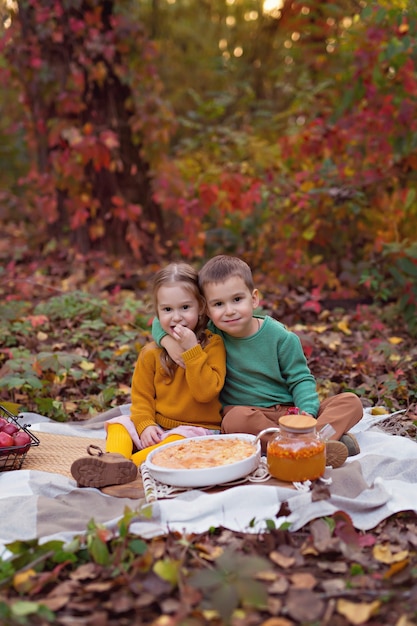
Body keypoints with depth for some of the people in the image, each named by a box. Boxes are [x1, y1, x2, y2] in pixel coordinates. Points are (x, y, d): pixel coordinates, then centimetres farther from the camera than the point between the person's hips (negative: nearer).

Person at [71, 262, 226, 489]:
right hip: (156, 426, 5)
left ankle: (131, 464, -43)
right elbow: (141, 396, 5)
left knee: (180, 440, -34)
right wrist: (145, 425, -14)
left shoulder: (212, 344, -6)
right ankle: (114, 460, -38)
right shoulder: (151, 353, 4)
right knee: (118, 424, -12)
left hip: (197, 428, -5)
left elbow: (206, 392, -17)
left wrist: (191, 350, -21)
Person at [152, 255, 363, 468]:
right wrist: (169, 340, -14)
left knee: (351, 402, -17)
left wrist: (307, 413, -20)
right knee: (236, 419, -37)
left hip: (290, 411, 1)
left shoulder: (280, 337, -4)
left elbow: (301, 379, -1)